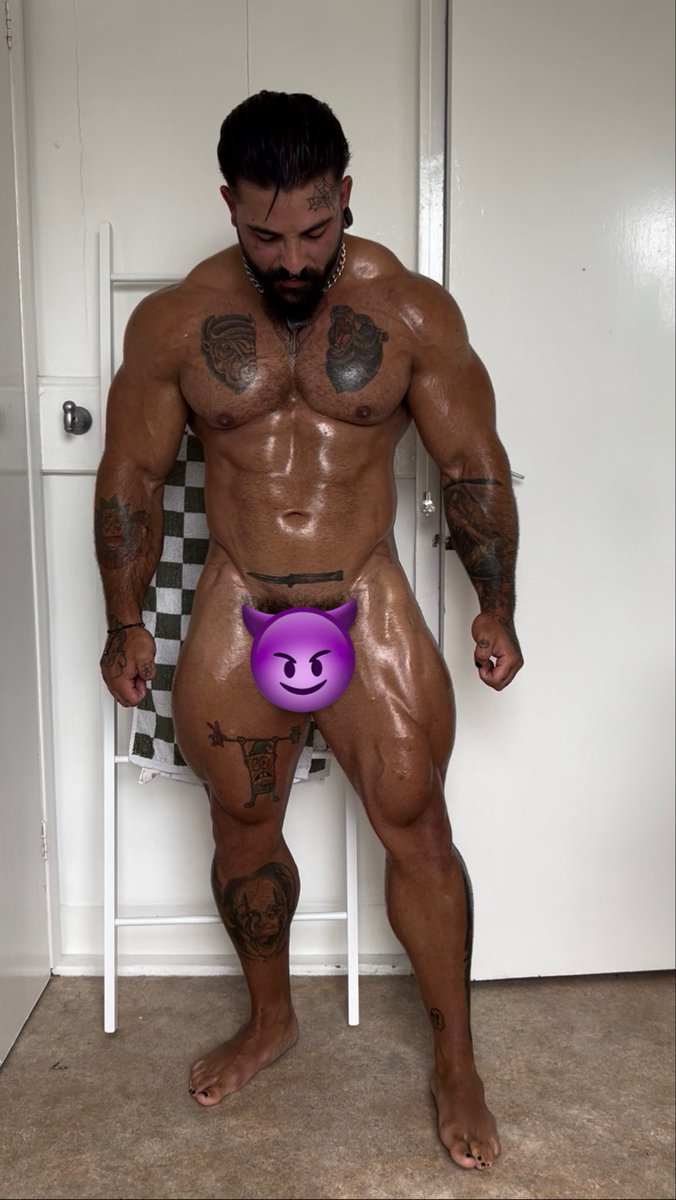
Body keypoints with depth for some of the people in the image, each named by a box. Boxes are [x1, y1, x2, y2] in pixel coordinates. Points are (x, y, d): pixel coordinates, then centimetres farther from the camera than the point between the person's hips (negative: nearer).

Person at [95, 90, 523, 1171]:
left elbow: (474, 466, 1)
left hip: (368, 606, -1)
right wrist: (126, 623, 6)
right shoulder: (173, 322, -5)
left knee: (415, 825, 3)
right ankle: (270, 1019, 39)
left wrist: (497, 606, 4)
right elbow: (131, 478, 4)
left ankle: (456, 1061, 23)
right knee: (243, 824, 14)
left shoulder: (413, 311, -7)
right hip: (235, 614, 2)